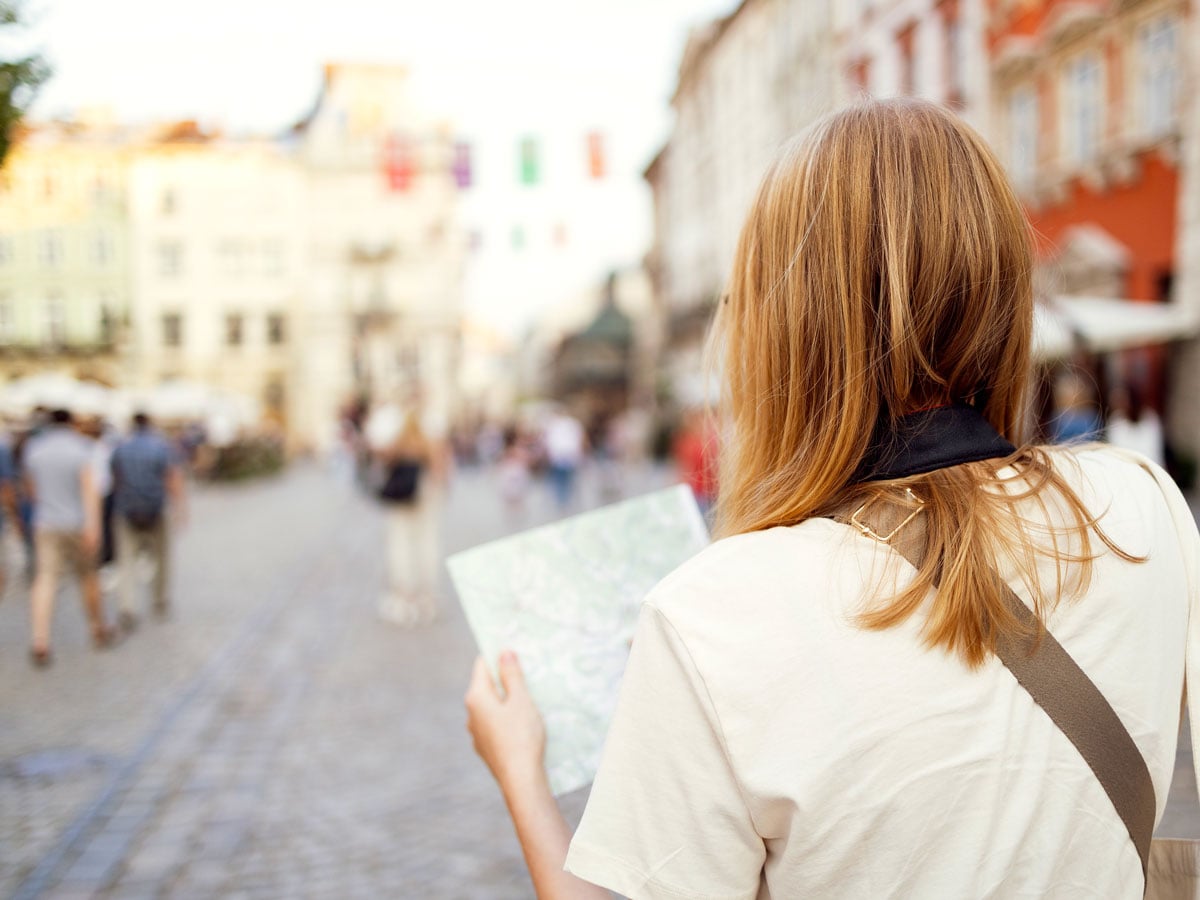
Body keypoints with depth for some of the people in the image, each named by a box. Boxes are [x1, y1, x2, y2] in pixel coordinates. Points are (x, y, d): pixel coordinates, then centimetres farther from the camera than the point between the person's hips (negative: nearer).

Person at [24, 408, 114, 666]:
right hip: (76, 524, -2)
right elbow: (89, 487, -18)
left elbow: (30, 488, 14)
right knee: (88, 576, 15)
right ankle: (99, 630, 29)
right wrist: (92, 525, -24)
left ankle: (40, 643, -18)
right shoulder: (80, 449, -7)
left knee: (45, 581, -4)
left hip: (45, 526, 2)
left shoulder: (33, 448, 3)